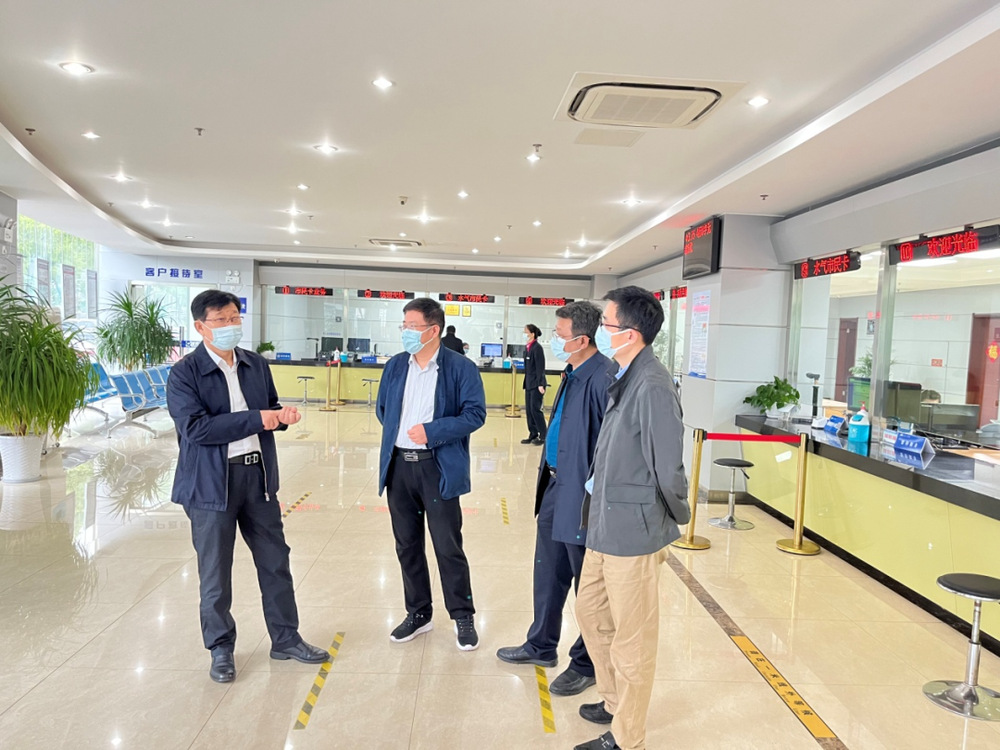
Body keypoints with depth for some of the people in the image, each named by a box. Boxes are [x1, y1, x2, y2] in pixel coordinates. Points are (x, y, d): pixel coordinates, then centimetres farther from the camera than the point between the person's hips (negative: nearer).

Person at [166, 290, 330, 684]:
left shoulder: (257, 365, 7)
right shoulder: (184, 373, -9)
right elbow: (195, 428, -19)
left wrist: (282, 415, -7)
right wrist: (255, 418, -23)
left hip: (258, 474, 5)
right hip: (211, 482, -4)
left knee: (275, 561, 13)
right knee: (215, 571, 9)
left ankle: (285, 638, 29)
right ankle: (220, 649, 29)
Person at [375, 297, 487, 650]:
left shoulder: (461, 367, -7)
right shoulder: (395, 366, 8)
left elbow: (475, 413, -12)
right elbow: (382, 408, 18)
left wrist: (432, 431, -18)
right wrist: (398, 432, 4)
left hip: (438, 468, -5)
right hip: (398, 465, 5)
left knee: (448, 547, 2)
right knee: (407, 545, 14)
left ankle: (463, 617, 21)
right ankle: (418, 614, 31)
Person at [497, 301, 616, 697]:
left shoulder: (603, 378, -22)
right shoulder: (573, 374, 9)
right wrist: (550, 474, 17)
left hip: (581, 495, -10)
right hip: (556, 486, 10)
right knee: (547, 573, 23)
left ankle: (586, 664, 29)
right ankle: (541, 645, 42)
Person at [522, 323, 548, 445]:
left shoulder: (537, 348, -12)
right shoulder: (527, 348, 11)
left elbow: (540, 367, -16)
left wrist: (540, 384, -19)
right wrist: (526, 382, 17)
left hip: (536, 384, -8)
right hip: (529, 384, 8)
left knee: (535, 409, -5)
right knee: (528, 410, 9)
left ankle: (543, 436, 4)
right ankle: (533, 435, 17)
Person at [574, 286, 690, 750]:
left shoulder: (652, 386, -24)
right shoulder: (622, 379, 6)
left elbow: (669, 469, -19)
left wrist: (676, 519, -4)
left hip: (632, 531, -9)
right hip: (604, 526, 9)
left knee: (631, 641, 9)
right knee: (591, 612, 25)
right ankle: (615, 702, 47)